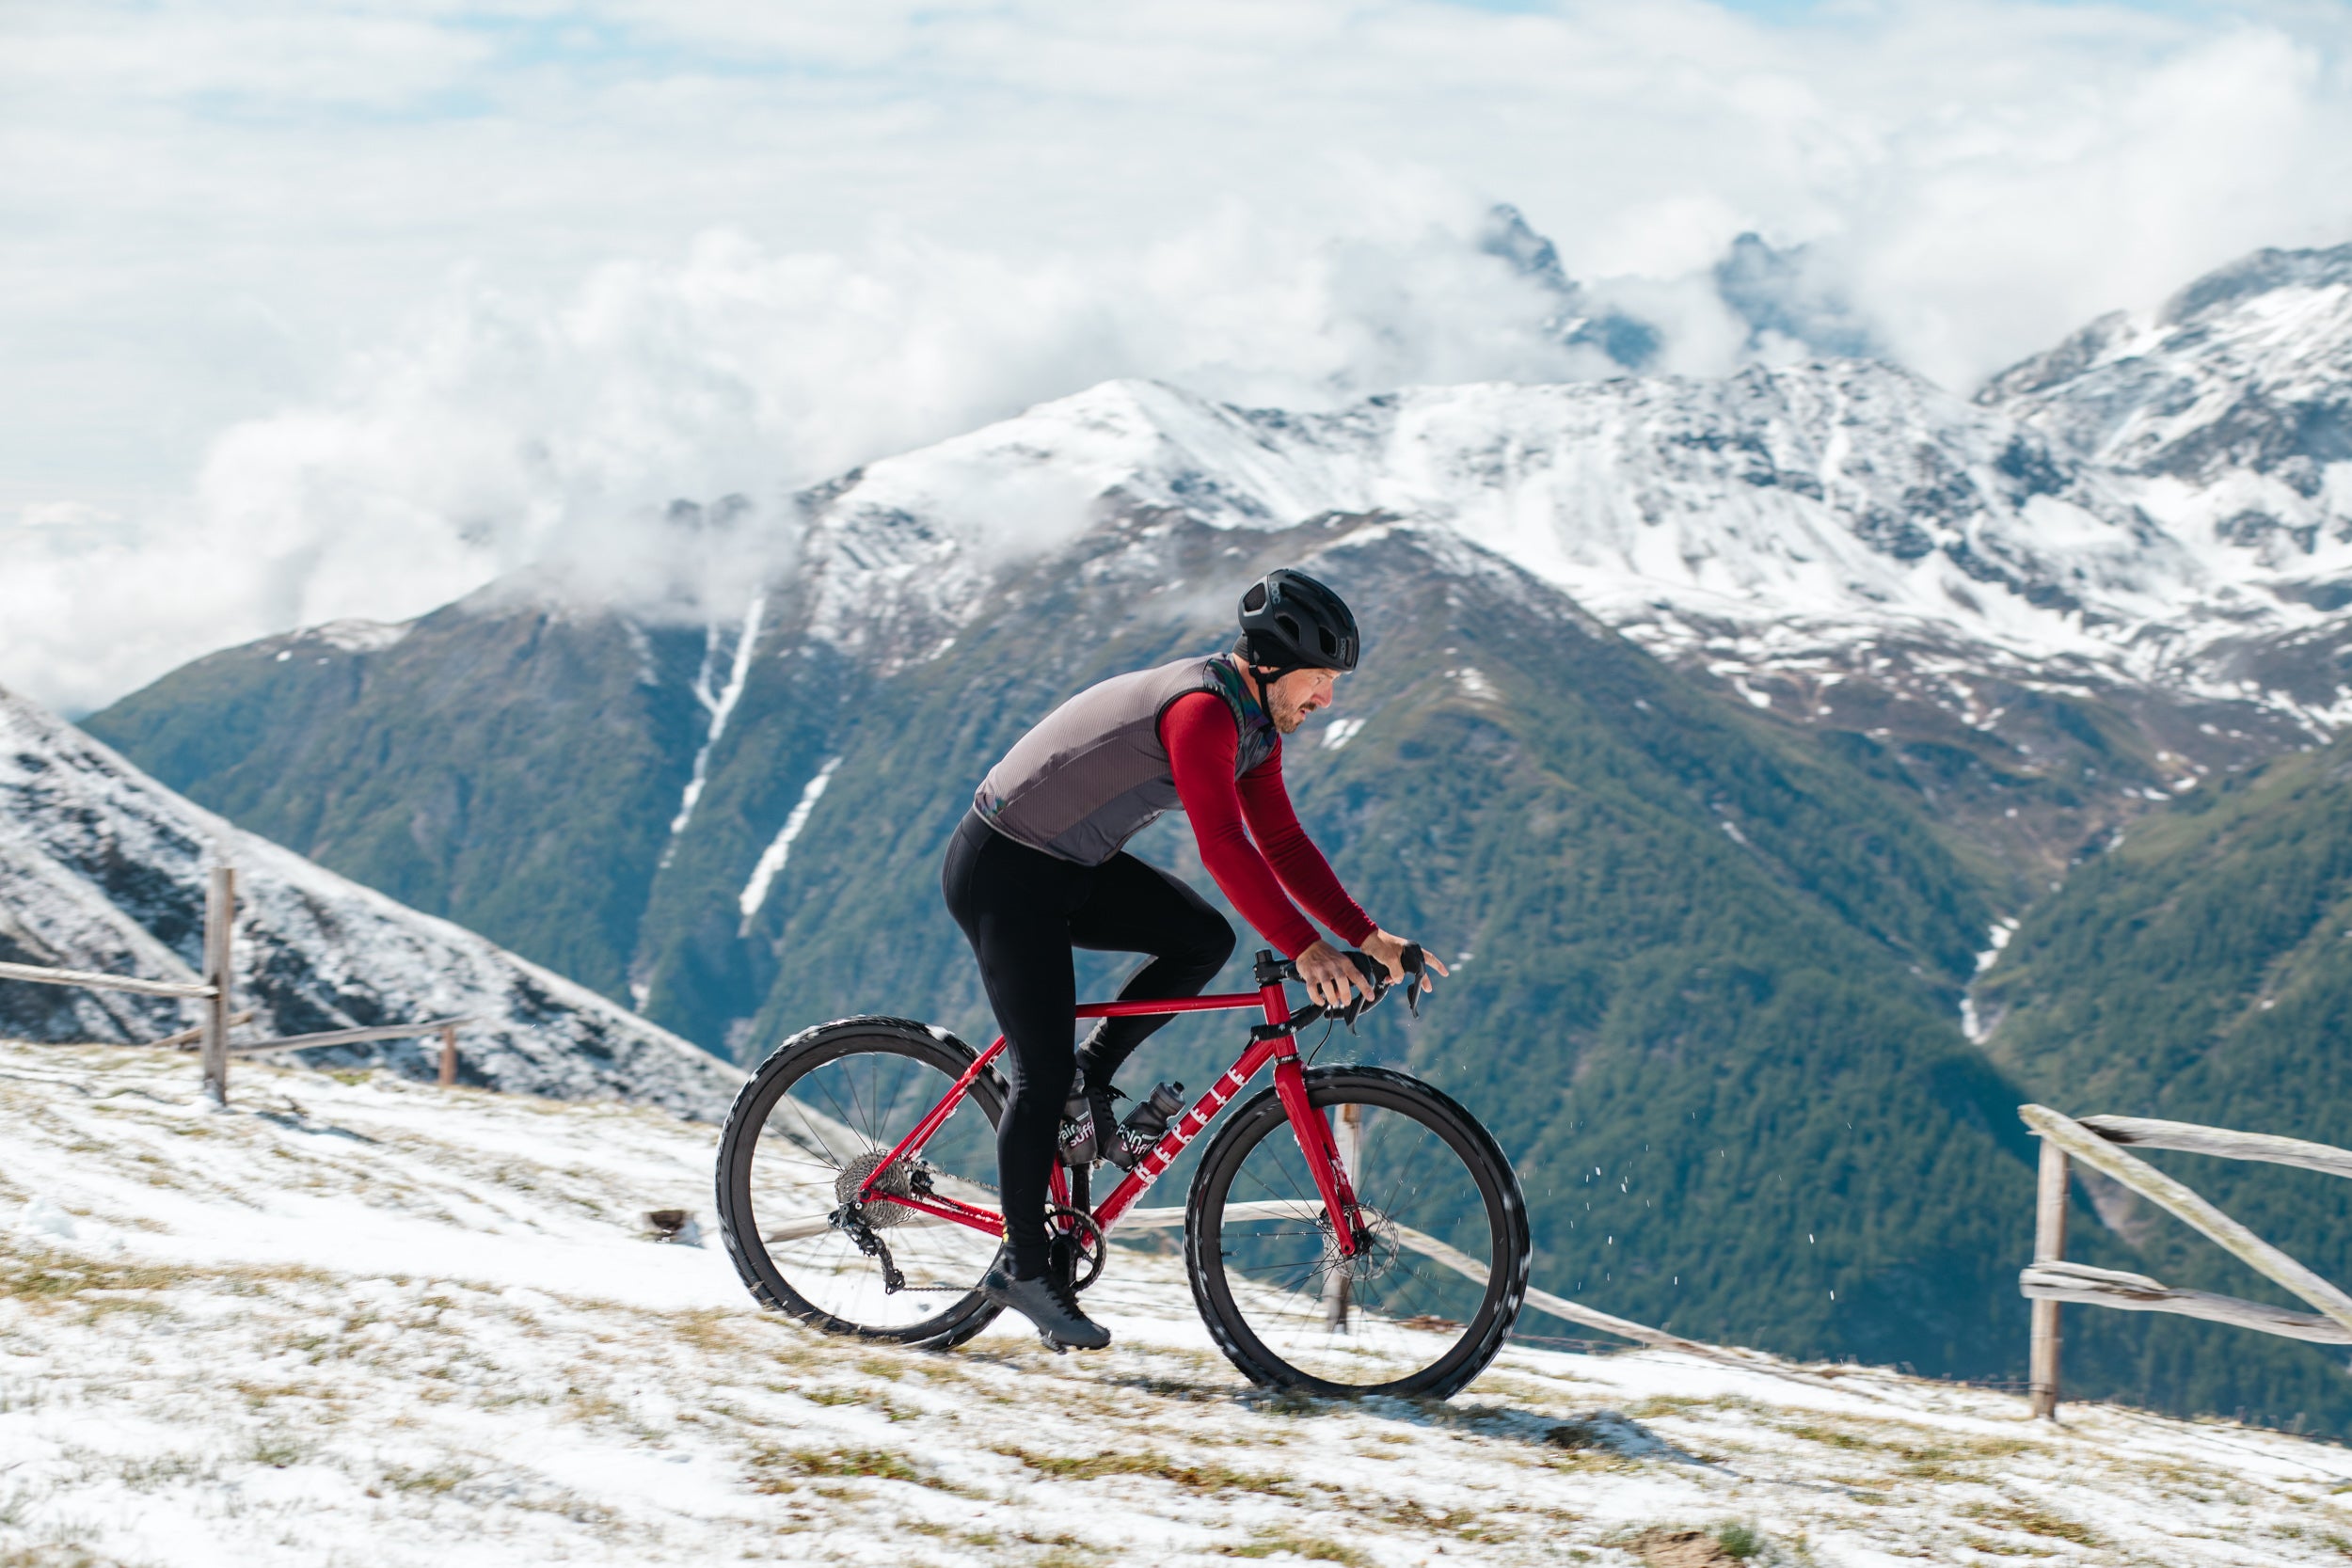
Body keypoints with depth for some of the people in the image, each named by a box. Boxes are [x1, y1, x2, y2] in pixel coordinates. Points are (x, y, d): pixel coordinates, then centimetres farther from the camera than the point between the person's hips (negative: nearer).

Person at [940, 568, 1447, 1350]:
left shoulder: (1253, 725, 3)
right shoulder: (1201, 708, -27)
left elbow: (1283, 844, 5)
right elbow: (1223, 846, -36)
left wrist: (1368, 937, -4)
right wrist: (1305, 949, -42)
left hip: (1073, 866, 9)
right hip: (1004, 872, -9)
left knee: (1204, 940, -6)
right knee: (1043, 1074, -8)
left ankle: (1090, 1075, 9)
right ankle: (1023, 1264, 3)